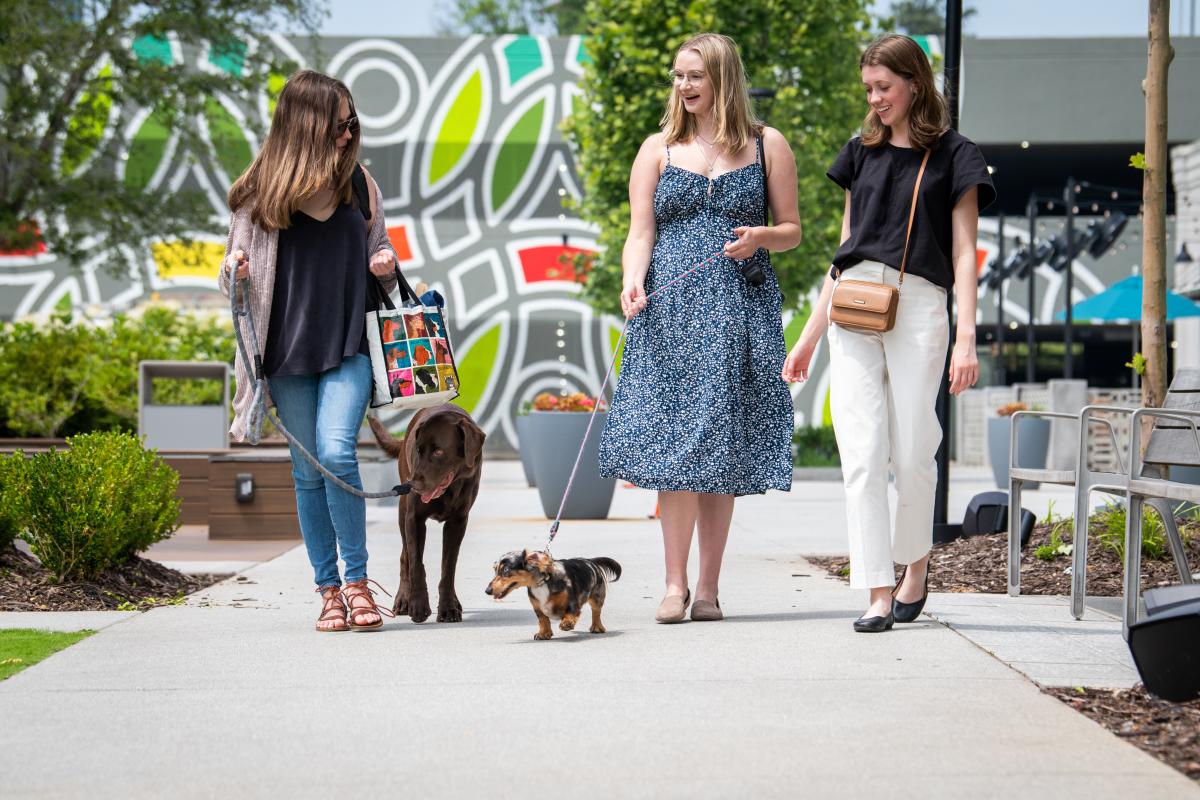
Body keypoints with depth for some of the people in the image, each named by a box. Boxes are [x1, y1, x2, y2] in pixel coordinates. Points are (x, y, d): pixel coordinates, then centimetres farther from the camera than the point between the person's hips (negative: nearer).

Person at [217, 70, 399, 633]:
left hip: (349, 347, 0)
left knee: (336, 453, -18)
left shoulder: (358, 184, 7)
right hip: (288, 351, 0)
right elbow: (237, 270, 9)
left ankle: (358, 579, -4)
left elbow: (377, 249, 21)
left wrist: (384, 265, -1)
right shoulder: (261, 191, 1)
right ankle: (328, 590, 13)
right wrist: (234, 269, -13)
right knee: (308, 470, 4)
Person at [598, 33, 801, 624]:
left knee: (723, 442, -1)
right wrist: (633, 281, -15)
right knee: (674, 439, -8)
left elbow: (791, 230, 12)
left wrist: (762, 237, -10)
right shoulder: (658, 148, 11)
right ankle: (675, 585, -4)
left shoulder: (767, 145, 10)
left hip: (739, 308, 0)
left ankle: (708, 586, 5)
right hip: (670, 307, 0)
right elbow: (640, 232, 4)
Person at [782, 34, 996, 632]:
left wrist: (966, 339, -10)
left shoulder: (953, 156, 5)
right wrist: (809, 336, 19)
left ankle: (915, 570, 23)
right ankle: (877, 594, -7)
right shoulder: (862, 152, 17)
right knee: (861, 454, -6)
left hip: (918, 308, -4)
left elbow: (963, 253, 1)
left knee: (912, 454, 0)